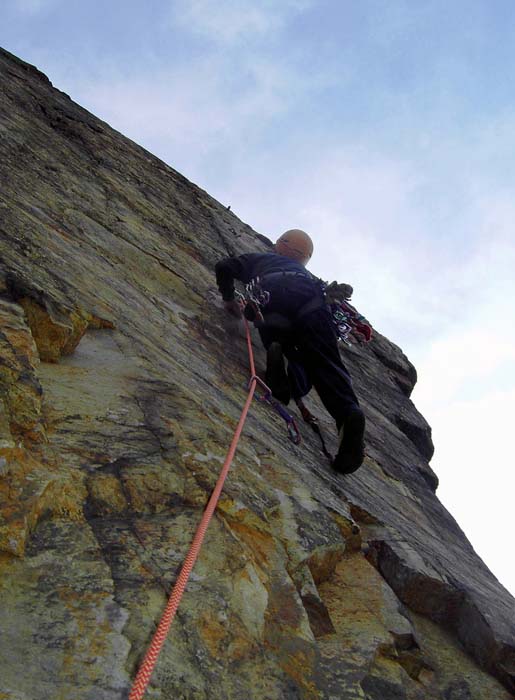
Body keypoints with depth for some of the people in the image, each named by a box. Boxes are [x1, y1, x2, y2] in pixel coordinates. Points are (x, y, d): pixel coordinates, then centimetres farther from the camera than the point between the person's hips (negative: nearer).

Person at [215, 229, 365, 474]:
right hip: (310, 298, 2)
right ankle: (348, 411, -36)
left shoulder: (259, 259, 42)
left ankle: (276, 348, -20)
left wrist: (229, 298, 39)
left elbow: (224, 267, 28)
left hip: (273, 294, -1)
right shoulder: (305, 272, 47)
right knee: (327, 363, -10)